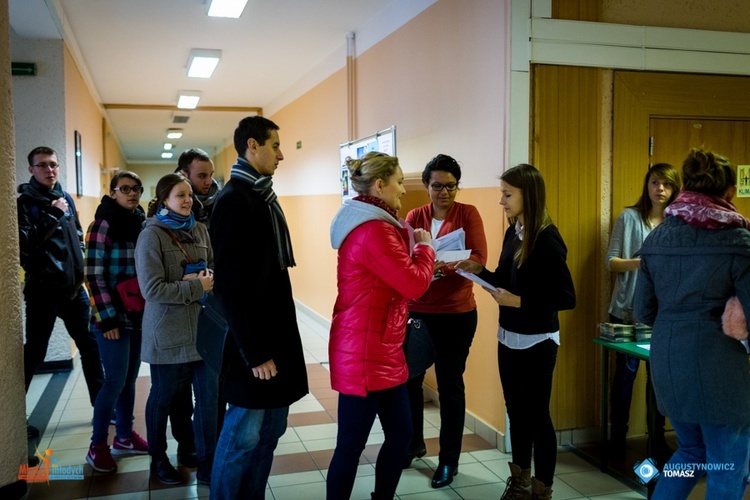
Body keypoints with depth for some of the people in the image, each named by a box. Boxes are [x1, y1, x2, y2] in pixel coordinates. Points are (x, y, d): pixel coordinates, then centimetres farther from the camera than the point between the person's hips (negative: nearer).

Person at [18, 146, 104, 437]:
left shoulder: (65, 198, 11)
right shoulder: (24, 202, -7)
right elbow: (24, 243, -21)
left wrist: (80, 268, 11)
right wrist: (53, 215, -20)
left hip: (73, 288, 6)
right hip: (43, 291, -6)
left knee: (91, 347, 10)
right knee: (34, 354, 2)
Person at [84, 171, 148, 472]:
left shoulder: (142, 224, 9)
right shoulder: (103, 225, -10)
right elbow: (94, 275, -13)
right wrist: (107, 317, -16)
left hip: (139, 315, 6)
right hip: (114, 316, -6)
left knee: (130, 378, 12)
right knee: (115, 381, -4)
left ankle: (124, 436, 26)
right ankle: (97, 446, 11)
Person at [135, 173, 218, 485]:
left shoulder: (199, 230, 6)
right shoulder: (151, 235, -11)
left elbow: (214, 267, 12)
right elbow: (152, 289, -18)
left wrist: (207, 277, -11)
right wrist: (197, 287, -17)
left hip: (202, 326, 5)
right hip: (168, 332, -5)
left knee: (209, 395, 5)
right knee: (162, 397, 13)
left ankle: (207, 466, 19)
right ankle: (158, 460, 35)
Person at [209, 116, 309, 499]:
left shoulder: (264, 195, 12)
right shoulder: (233, 200, -16)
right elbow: (230, 285, -20)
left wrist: (278, 340, 15)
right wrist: (255, 351, -19)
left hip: (278, 331, 9)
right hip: (253, 341, -9)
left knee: (271, 429, 16)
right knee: (244, 434, 4)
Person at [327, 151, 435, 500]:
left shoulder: (370, 222, 13)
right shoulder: (373, 230, -21)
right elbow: (414, 284, -18)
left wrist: (415, 250, 4)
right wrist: (425, 248, -2)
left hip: (382, 350, 11)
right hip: (364, 353, -11)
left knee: (400, 434, 17)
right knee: (351, 445, 3)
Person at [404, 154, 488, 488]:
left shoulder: (468, 214, -3)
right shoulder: (414, 216, 5)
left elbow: (479, 258, -14)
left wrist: (444, 264, -32)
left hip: (456, 314, -3)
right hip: (416, 310, 3)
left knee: (450, 385, 5)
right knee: (408, 379, 10)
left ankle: (449, 459, 20)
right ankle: (413, 443, 34)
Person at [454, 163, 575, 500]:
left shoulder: (547, 240, -18)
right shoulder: (512, 233, 4)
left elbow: (567, 298, -19)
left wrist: (519, 302, -24)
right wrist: (479, 271, -1)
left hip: (537, 342, -7)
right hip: (508, 337, 7)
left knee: (537, 416, 6)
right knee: (516, 411, 17)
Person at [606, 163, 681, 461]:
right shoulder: (629, 217, -1)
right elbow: (611, 262, -4)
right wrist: (637, 262, -21)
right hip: (628, 310, -2)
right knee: (626, 372, 4)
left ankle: (656, 437, 24)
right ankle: (618, 437, 17)